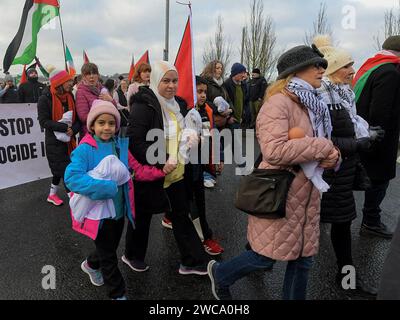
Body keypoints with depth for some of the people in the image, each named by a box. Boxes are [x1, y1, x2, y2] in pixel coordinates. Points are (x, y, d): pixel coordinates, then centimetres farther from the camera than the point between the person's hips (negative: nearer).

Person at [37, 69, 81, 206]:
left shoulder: (70, 97, 4)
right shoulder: (45, 99, -12)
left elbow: (77, 118, 4)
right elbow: (43, 121, -17)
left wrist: (74, 129, -16)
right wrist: (64, 127, -24)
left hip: (69, 140, 6)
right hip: (54, 142, -6)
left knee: (60, 169, 17)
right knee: (65, 171, -6)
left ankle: (52, 195, 36)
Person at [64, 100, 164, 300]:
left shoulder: (121, 146, -1)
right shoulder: (85, 149, -18)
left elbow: (137, 170, 0)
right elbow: (71, 177, -28)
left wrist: (160, 171, -14)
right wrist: (105, 187, -35)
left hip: (119, 208, 6)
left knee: (111, 248, 27)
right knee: (109, 256, 10)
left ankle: (91, 264, 58)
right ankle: (118, 294, 31)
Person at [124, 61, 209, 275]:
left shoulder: (176, 104, 8)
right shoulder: (143, 105, -18)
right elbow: (135, 141, -25)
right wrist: (160, 163, -27)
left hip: (174, 174, 7)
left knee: (181, 215, 12)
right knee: (142, 216, 13)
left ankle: (193, 261, 24)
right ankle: (132, 255, 38)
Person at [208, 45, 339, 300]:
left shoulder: (313, 104, 12)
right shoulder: (279, 102, -17)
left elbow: (322, 146, 19)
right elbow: (274, 150, -30)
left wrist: (332, 156, -5)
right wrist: (324, 147, -21)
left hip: (307, 194, 8)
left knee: (303, 259, 16)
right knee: (265, 258, 5)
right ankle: (220, 274, 33)